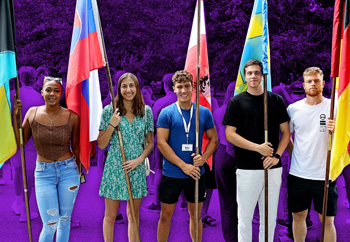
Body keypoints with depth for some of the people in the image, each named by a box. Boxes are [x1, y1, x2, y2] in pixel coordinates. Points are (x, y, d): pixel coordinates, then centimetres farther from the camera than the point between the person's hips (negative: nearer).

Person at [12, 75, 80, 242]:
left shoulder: (72, 117, -6)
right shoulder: (32, 113, -2)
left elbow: (75, 147, 3)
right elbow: (19, 142, 0)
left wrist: (79, 171, 9)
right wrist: (15, 117, -7)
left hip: (68, 171, 0)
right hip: (43, 173, 0)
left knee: (64, 219, 12)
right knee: (50, 223, -3)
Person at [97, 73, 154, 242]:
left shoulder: (146, 111, 2)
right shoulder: (109, 110, -4)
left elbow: (150, 143, 8)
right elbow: (101, 145, -2)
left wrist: (139, 160, -8)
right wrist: (112, 125, -16)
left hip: (137, 168, 2)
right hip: (114, 167, -2)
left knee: (133, 214, 13)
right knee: (110, 216, 8)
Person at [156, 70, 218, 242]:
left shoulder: (204, 112, 3)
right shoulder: (166, 113, -5)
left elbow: (214, 139, 9)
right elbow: (161, 143, -10)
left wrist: (203, 158, -10)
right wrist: (183, 166, -16)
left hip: (196, 174, 2)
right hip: (171, 174, -2)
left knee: (195, 215, 15)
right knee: (166, 215, 9)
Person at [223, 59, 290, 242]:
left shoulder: (276, 100, 7)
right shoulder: (237, 102, 0)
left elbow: (286, 132, 8)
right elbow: (230, 134, -5)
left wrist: (277, 156, -7)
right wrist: (257, 147, -13)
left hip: (273, 168, 3)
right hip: (247, 169, -2)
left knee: (270, 217, 12)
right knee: (245, 217, 6)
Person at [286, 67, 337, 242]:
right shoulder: (293, 108, 4)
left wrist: (337, 131, -20)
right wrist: (293, 154, 7)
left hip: (325, 175, -2)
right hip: (298, 174, 2)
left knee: (327, 220, 6)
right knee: (298, 216, 13)